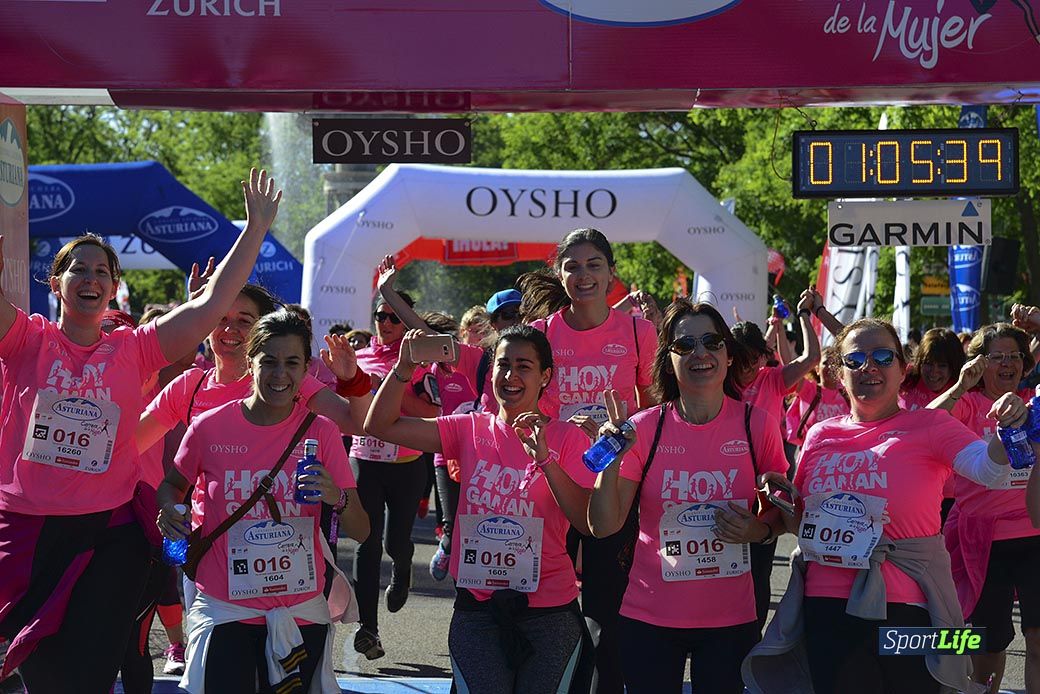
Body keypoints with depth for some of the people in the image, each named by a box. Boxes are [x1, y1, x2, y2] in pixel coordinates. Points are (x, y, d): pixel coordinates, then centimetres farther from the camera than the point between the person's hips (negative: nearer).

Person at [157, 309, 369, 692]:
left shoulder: (321, 431, -3)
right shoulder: (209, 427, -5)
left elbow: (361, 532, -4)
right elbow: (172, 484, 14)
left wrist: (337, 498, -24)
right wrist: (169, 511, -8)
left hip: (301, 611, 1)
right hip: (225, 610, -1)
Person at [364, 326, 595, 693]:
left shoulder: (567, 438, -2)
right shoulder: (470, 430, 5)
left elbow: (587, 522, -13)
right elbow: (380, 425, 0)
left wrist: (545, 459, -22)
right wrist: (404, 368, -13)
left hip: (549, 611, -1)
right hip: (478, 606, 1)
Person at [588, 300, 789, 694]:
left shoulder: (757, 426, -4)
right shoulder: (644, 429, -5)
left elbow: (783, 510, 9)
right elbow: (604, 526, -7)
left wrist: (761, 530, -11)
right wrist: (611, 461, -20)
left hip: (731, 619, 0)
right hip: (650, 617, 0)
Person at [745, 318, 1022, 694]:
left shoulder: (929, 427, -2)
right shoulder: (820, 436, 9)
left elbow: (988, 469, -20)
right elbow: (801, 522, 19)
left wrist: (1007, 431, -39)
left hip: (904, 607, -3)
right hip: (826, 609, 3)